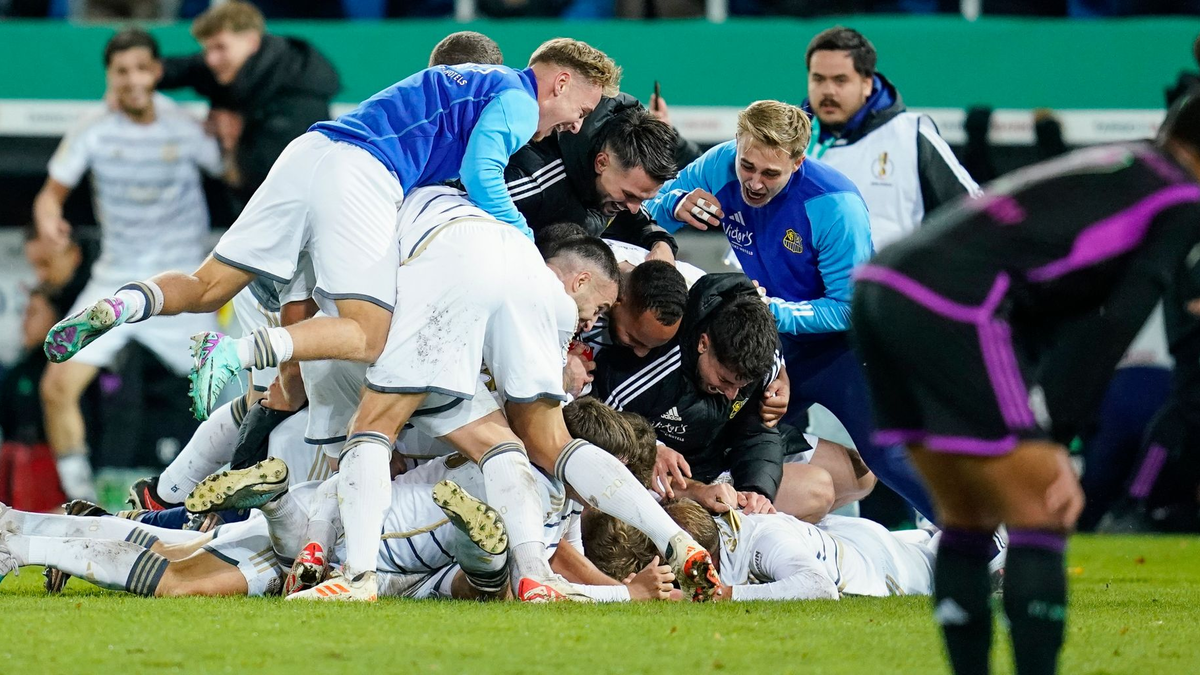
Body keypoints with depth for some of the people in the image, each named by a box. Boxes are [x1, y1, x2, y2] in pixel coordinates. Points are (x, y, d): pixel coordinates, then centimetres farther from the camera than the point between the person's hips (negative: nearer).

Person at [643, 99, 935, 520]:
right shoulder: (721, 167, -13)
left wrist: (774, 312, -35)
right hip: (775, 344, 6)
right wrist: (677, 206, -21)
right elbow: (649, 207, 2)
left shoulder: (834, 206, -27)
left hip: (843, 341, -6)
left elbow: (848, 309, -24)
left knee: (888, 456, -20)